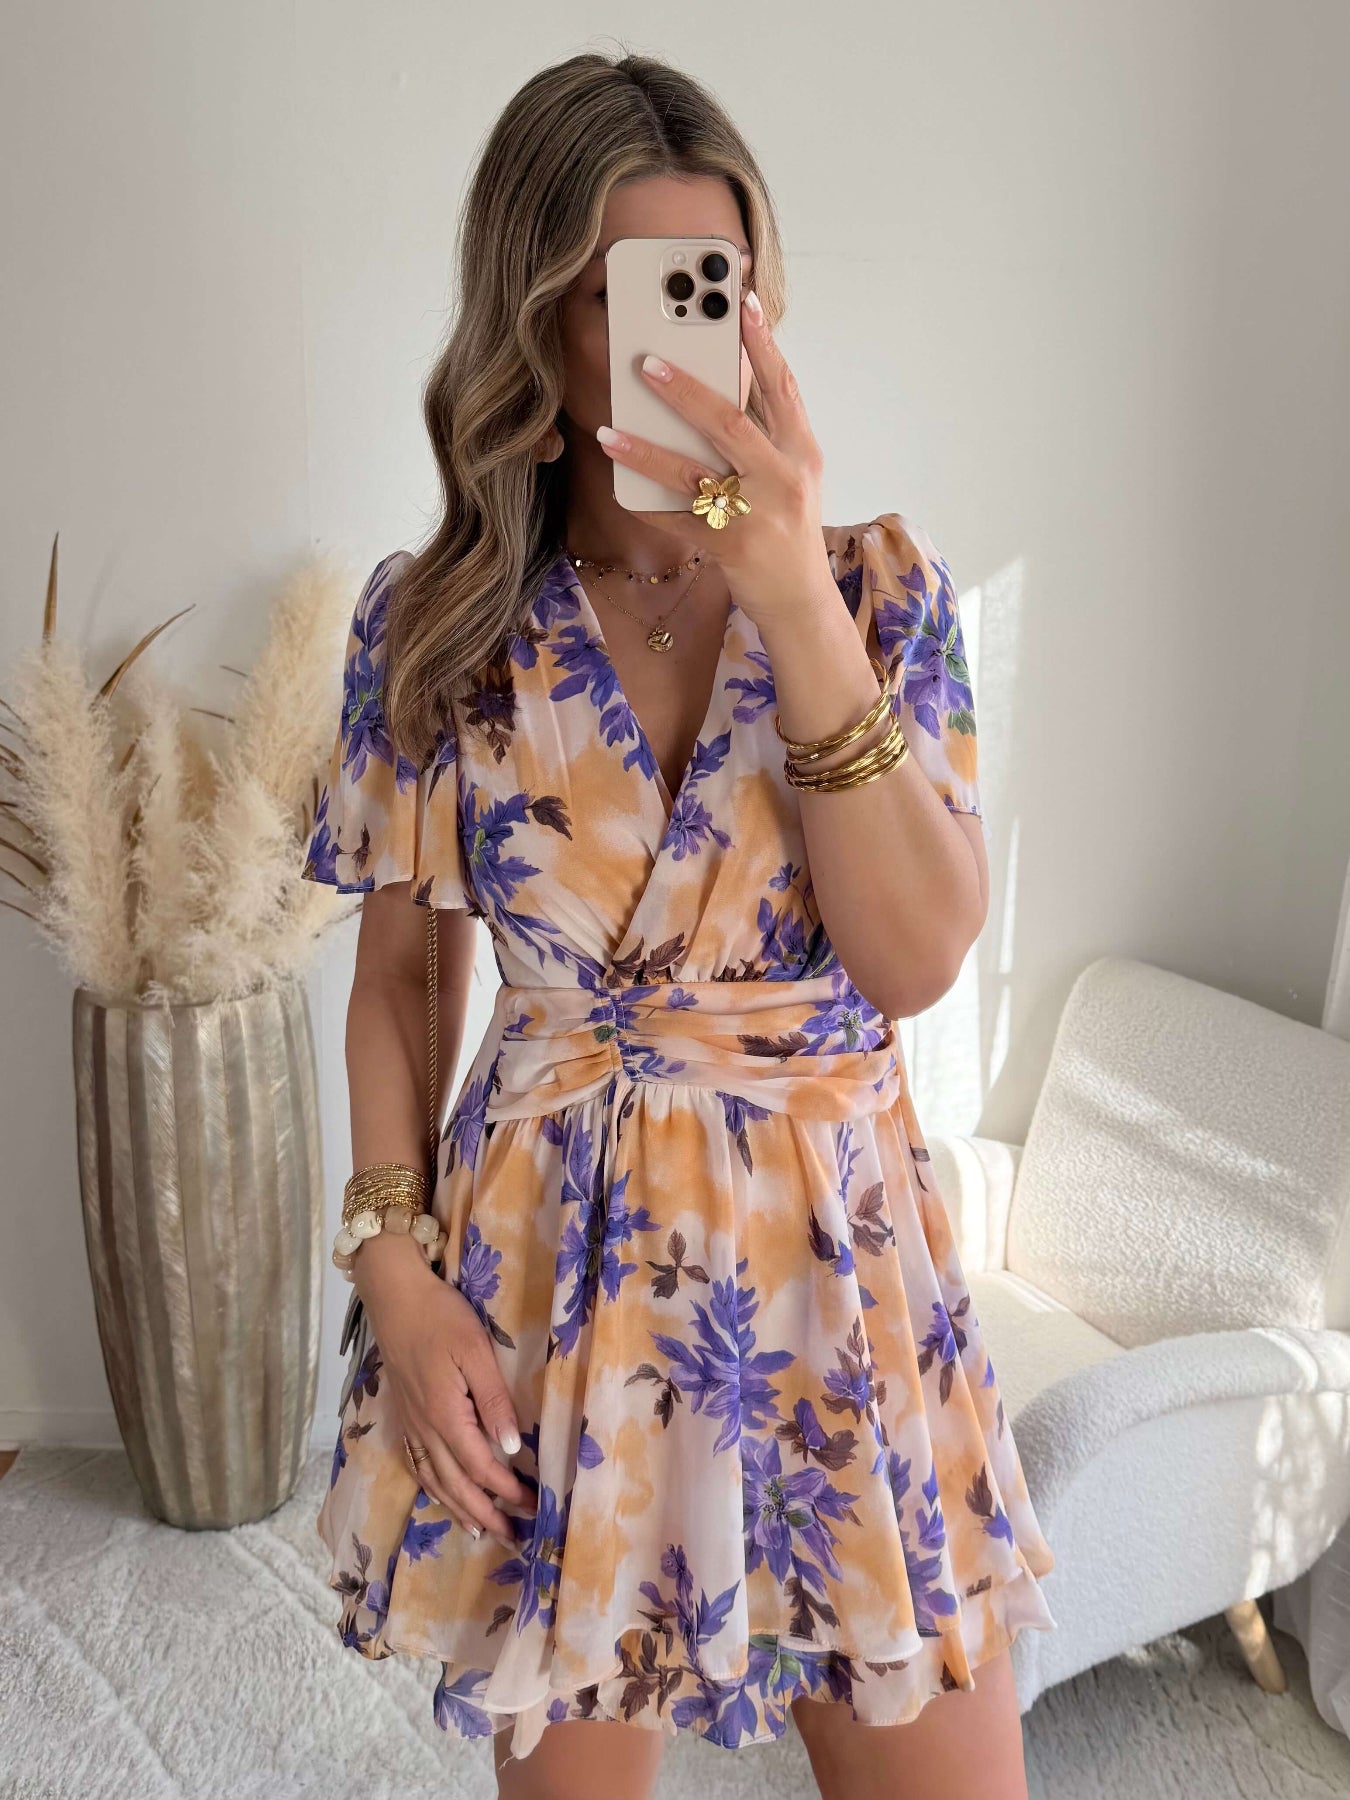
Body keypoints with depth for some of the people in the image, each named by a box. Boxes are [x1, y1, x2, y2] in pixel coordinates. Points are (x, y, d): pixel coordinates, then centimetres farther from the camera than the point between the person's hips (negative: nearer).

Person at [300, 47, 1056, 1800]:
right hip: (544, 1260, 0)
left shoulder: (881, 582, -4)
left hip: (834, 1254, 1)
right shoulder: (433, 620, -3)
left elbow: (917, 959, -16)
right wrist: (397, 1269, -5)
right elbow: (402, 969, 3)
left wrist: (799, 604, -24)